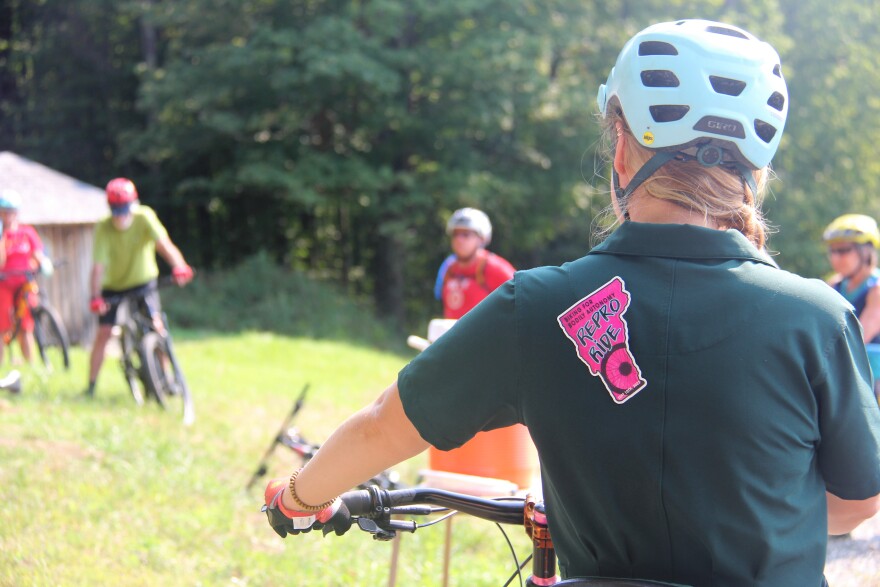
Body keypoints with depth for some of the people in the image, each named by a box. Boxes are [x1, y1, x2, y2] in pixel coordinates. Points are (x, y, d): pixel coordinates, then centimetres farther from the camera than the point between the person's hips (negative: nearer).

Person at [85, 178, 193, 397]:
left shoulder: (144, 217, -22)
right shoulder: (104, 229, -22)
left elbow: (163, 243, -35)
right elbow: (98, 266, -28)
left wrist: (178, 266, -53)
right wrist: (95, 297, -42)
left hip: (142, 282, 0)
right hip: (113, 287, 0)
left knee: (156, 326, -15)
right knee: (104, 332, -7)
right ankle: (91, 385, 4)